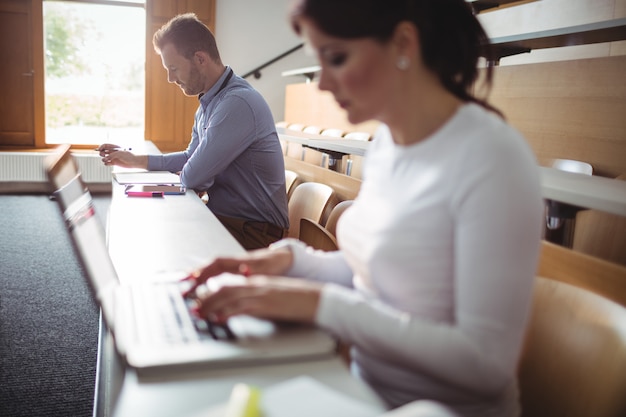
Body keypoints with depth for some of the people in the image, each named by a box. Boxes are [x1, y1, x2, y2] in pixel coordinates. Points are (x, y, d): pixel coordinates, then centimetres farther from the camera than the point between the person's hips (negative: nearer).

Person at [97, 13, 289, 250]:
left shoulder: (237, 103, -24)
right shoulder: (209, 101, 8)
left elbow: (192, 177, -23)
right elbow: (192, 158, 19)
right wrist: (135, 161, 14)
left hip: (253, 230, -8)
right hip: (223, 215, 8)